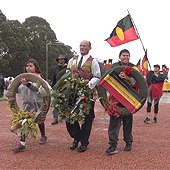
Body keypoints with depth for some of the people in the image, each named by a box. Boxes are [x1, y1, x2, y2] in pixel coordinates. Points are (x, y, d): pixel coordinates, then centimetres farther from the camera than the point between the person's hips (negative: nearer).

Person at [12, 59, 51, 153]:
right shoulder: (24, 77, 10)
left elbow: (36, 88, -28)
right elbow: (19, 90, 14)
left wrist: (27, 84, -44)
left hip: (36, 102, -4)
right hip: (26, 102, 4)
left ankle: (43, 136, 38)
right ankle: (22, 143, -9)